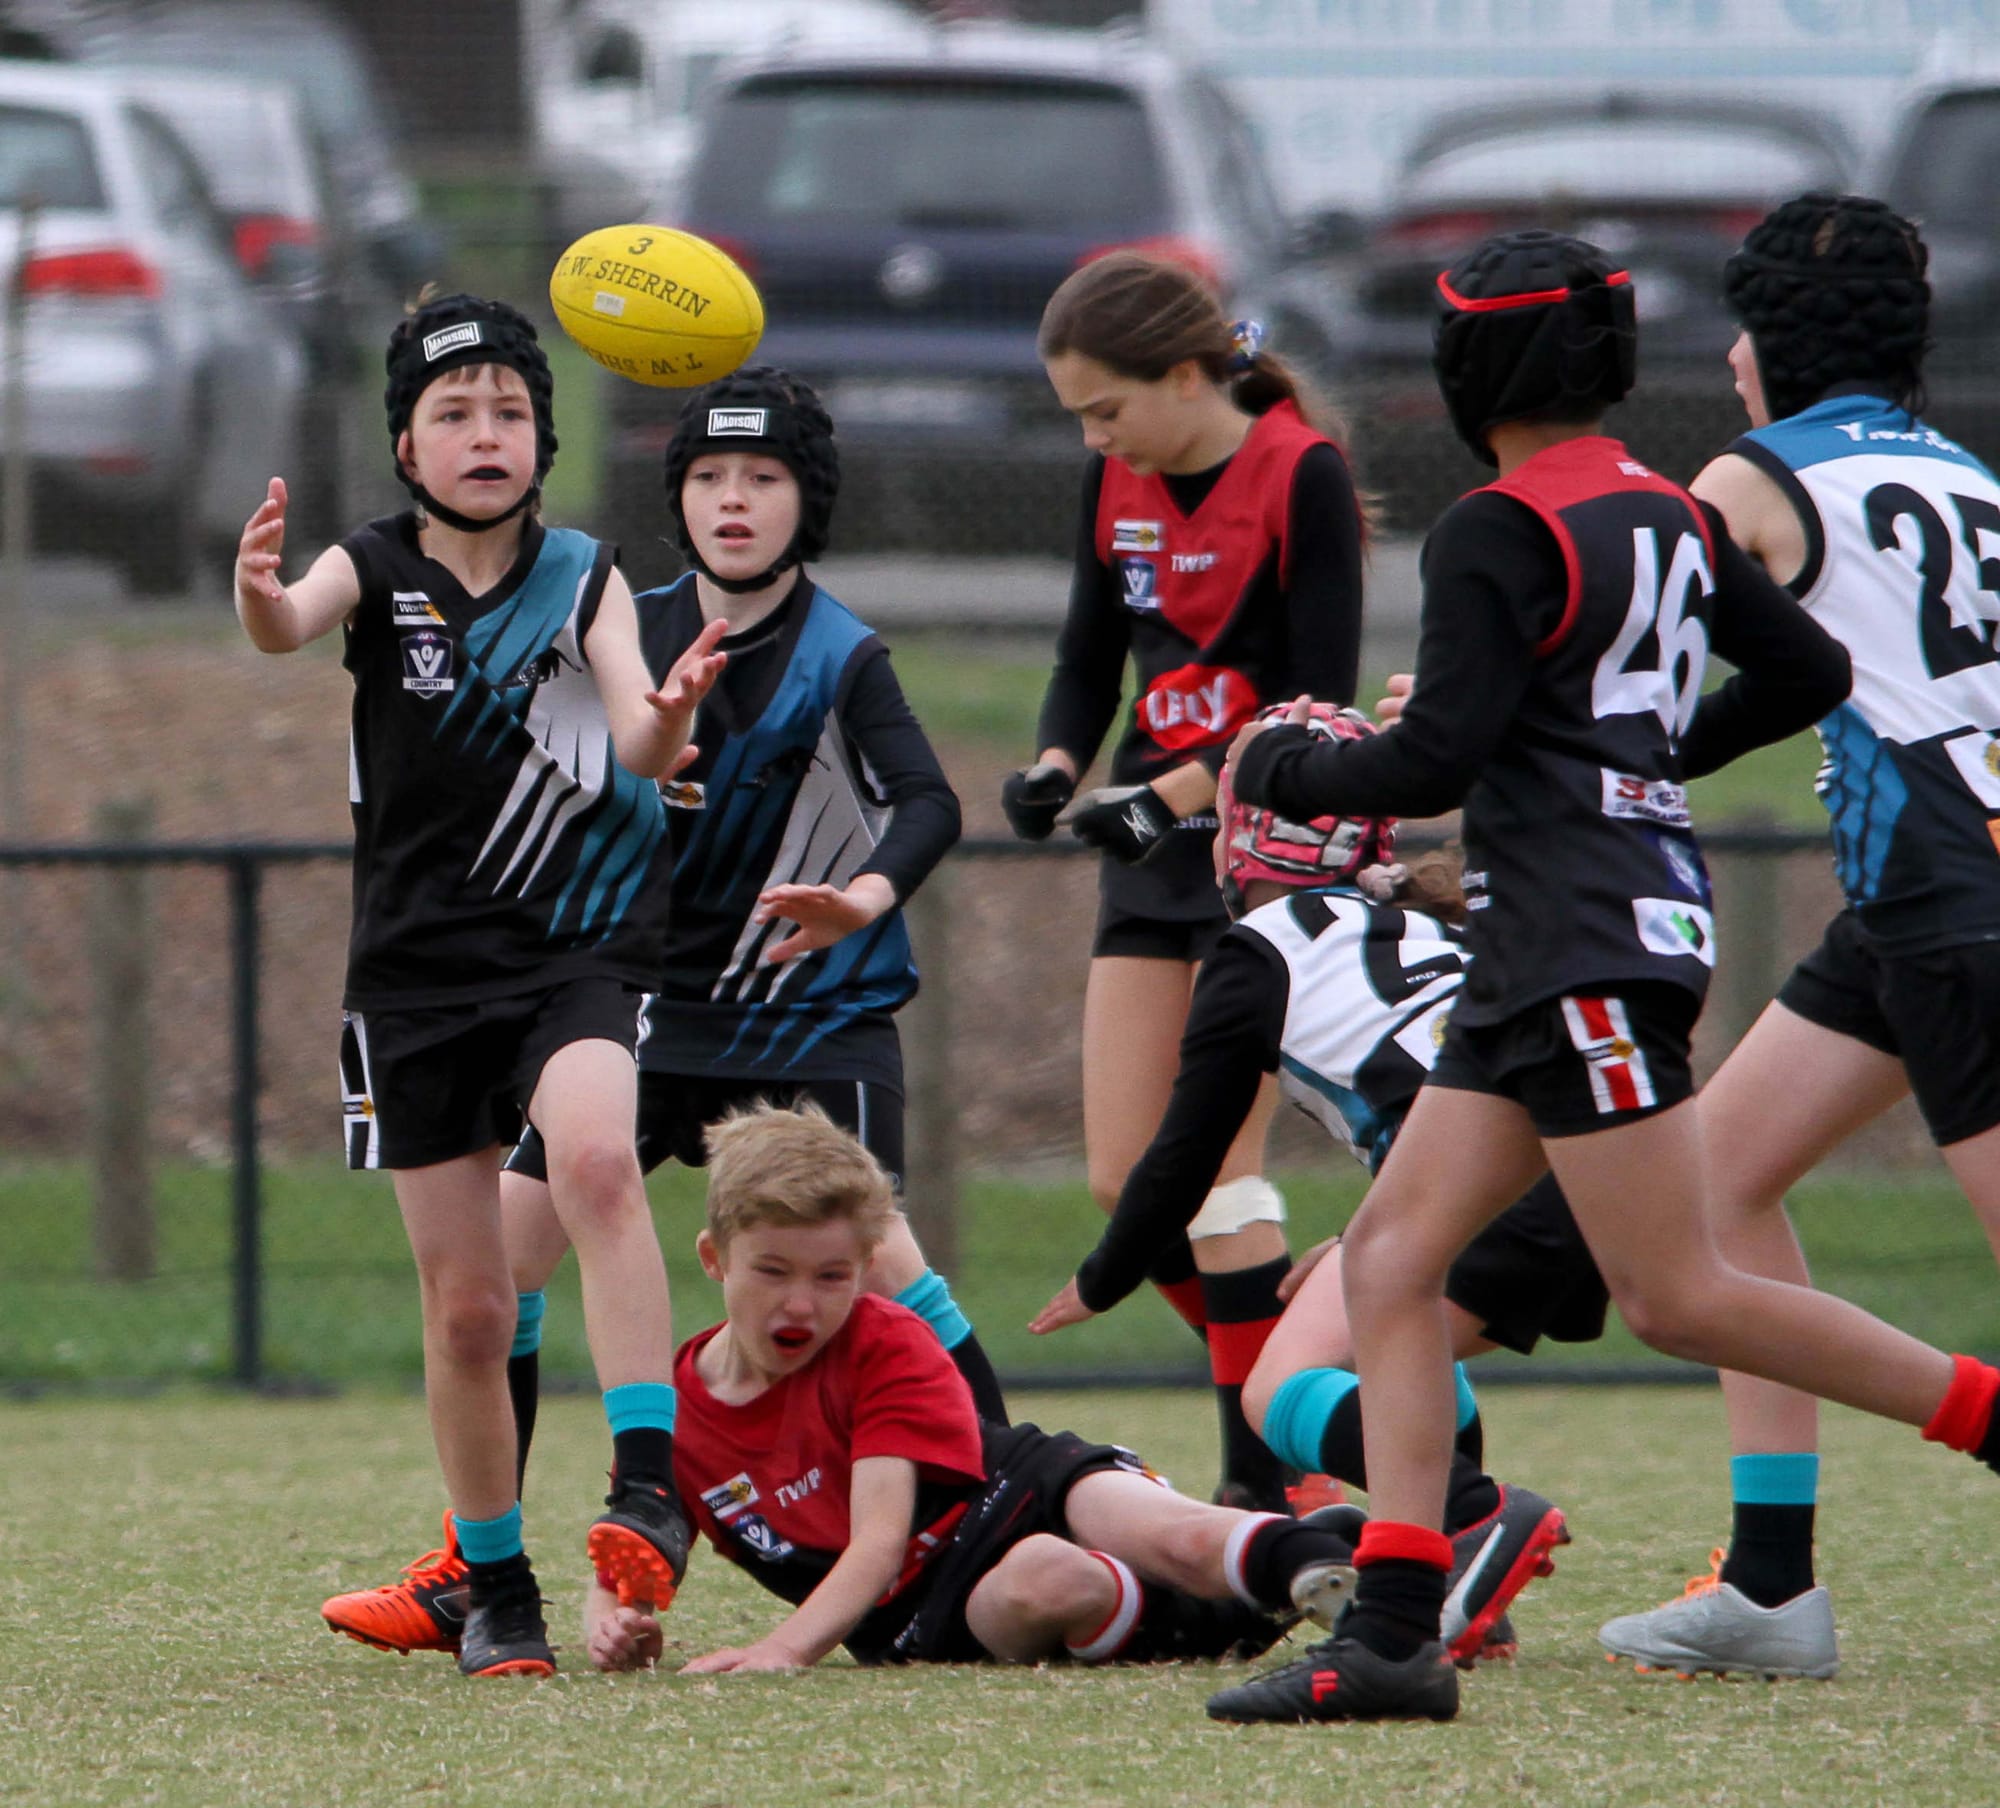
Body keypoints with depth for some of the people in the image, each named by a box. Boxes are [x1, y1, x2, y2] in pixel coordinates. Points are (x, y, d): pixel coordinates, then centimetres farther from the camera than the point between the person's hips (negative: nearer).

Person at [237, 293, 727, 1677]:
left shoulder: (584, 580, 1)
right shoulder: (378, 571, -1)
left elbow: (639, 745, -14)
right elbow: (291, 623, -24)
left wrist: (667, 722, -39)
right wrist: (261, 594, -49)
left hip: (579, 951, -1)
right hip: (421, 974, 1)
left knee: (596, 1158, -32)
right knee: (466, 1309, 3)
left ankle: (650, 1484, -34)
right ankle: (496, 1589, 19)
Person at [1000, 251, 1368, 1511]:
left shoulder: (1302, 476, -14)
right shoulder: (1120, 482, 7)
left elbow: (1322, 701, -16)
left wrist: (1177, 793, -24)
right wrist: (1057, 766, -5)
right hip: (1154, 850, 7)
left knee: (1216, 1162, -11)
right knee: (1126, 1179, 3)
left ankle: (1267, 1474, -6)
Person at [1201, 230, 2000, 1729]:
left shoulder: (1501, 535, -13)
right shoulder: (1668, 517, 13)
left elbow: (1436, 761, -16)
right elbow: (1810, 673, 21)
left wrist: (1274, 769, 1)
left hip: (1588, 953, -9)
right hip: (1543, 963, 9)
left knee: (1680, 1300, -7)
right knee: (1392, 1256, 3)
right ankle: (1395, 1635, -4)